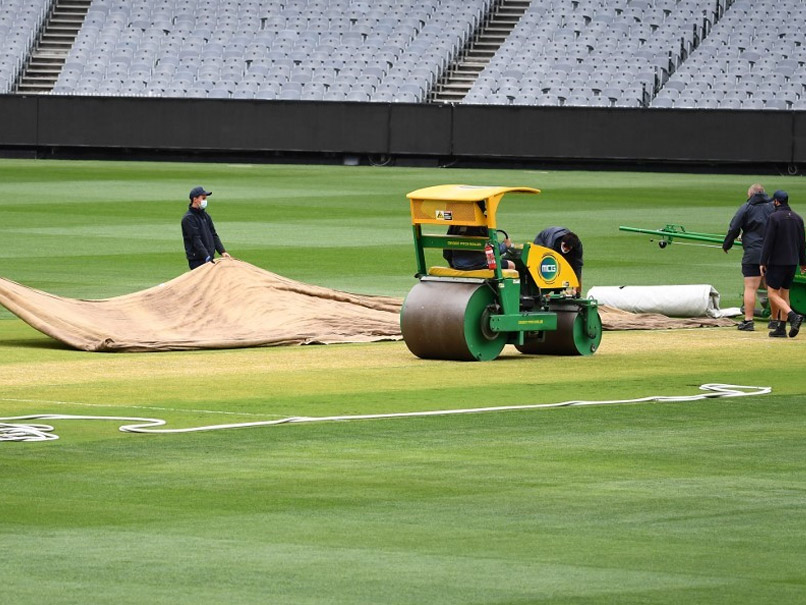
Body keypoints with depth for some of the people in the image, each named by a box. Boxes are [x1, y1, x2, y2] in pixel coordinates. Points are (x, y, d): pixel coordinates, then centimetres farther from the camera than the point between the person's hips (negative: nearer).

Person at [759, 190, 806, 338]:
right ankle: (781, 328, 10)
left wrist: (762, 262, -11)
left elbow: (768, 241, -14)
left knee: (773, 295, -5)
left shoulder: (775, 217, -12)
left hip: (777, 262, -7)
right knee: (784, 294, 13)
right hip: (792, 262, 7)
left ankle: (793, 316, -25)